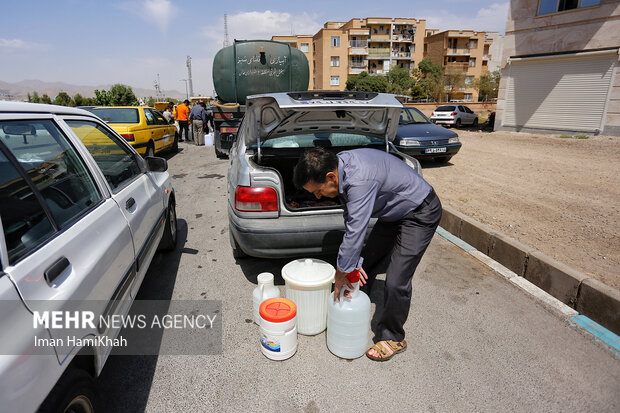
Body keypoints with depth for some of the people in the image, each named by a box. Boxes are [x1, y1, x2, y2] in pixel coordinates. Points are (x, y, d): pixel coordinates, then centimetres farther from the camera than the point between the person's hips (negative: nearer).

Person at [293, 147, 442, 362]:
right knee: (367, 262, 14)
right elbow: (351, 218, -4)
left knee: (396, 281, -9)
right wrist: (353, 262, -6)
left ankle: (393, 338, 14)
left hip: (420, 213, -9)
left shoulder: (360, 181, -38)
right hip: (394, 211, 9)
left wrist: (342, 272, -19)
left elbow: (355, 231, -33)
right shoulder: (339, 164, -9)